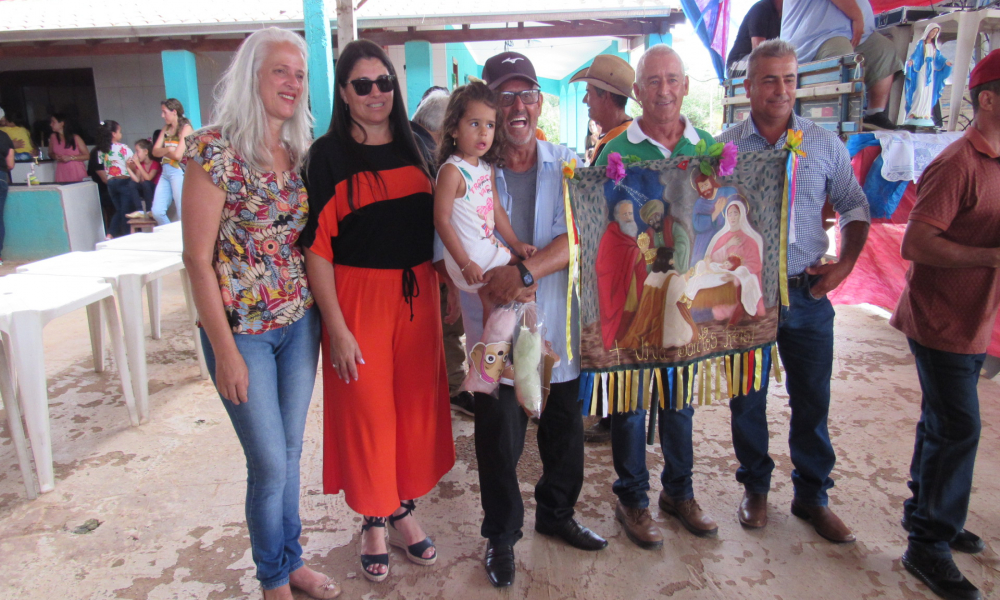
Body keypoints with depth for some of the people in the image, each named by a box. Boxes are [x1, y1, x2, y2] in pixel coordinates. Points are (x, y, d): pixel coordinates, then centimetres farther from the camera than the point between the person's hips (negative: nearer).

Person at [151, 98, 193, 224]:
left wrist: (163, 151, 4)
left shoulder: (185, 128, -6)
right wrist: (168, 149, -10)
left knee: (183, 215, -6)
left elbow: (178, 155, -13)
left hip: (179, 172, -7)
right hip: (165, 172, 7)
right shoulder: (166, 129, 16)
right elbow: (155, 151, 9)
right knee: (157, 211, 3)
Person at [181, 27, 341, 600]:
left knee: (291, 450, 17)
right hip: (243, 328, -5)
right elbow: (198, 259, -14)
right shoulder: (215, 149, -13)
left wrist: (324, 315, 5)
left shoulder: (301, 150, 5)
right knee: (269, 463, 4)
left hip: (300, 322, 5)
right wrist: (225, 351, -14)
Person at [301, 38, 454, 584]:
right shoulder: (328, 155, -5)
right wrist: (336, 326, -15)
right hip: (357, 298, -4)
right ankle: (374, 522, 26)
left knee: (416, 402, 11)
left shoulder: (412, 148, 9)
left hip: (417, 295, 5)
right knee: (366, 410, 5)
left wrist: (443, 298, 8)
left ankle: (403, 512, 31)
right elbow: (316, 246, -10)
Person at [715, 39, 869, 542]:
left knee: (813, 400, 9)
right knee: (748, 397, 10)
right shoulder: (724, 148, -1)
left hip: (808, 294, 2)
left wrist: (845, 263, -1)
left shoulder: (824, 144, 5)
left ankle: (812, 496, 27)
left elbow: (854, 207, 12)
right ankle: (755, 487, 30)